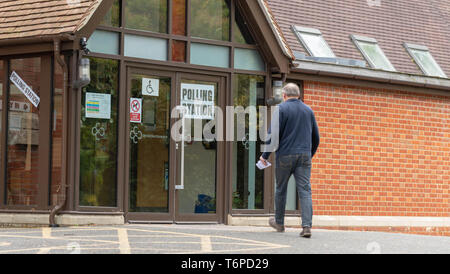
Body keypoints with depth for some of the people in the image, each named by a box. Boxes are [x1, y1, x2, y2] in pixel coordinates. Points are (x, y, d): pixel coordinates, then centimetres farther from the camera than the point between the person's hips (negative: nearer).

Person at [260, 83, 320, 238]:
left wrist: (265, 155, -2)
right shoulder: (308, 110, 13)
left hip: (285, 155, -3)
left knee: (281, 190, 13)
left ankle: (279, 223, 27)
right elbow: (316, 137, 18)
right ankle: (307, 226, -17)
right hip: (304, 156, 3)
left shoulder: (282, 109, -3)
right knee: (305, 190, -4)